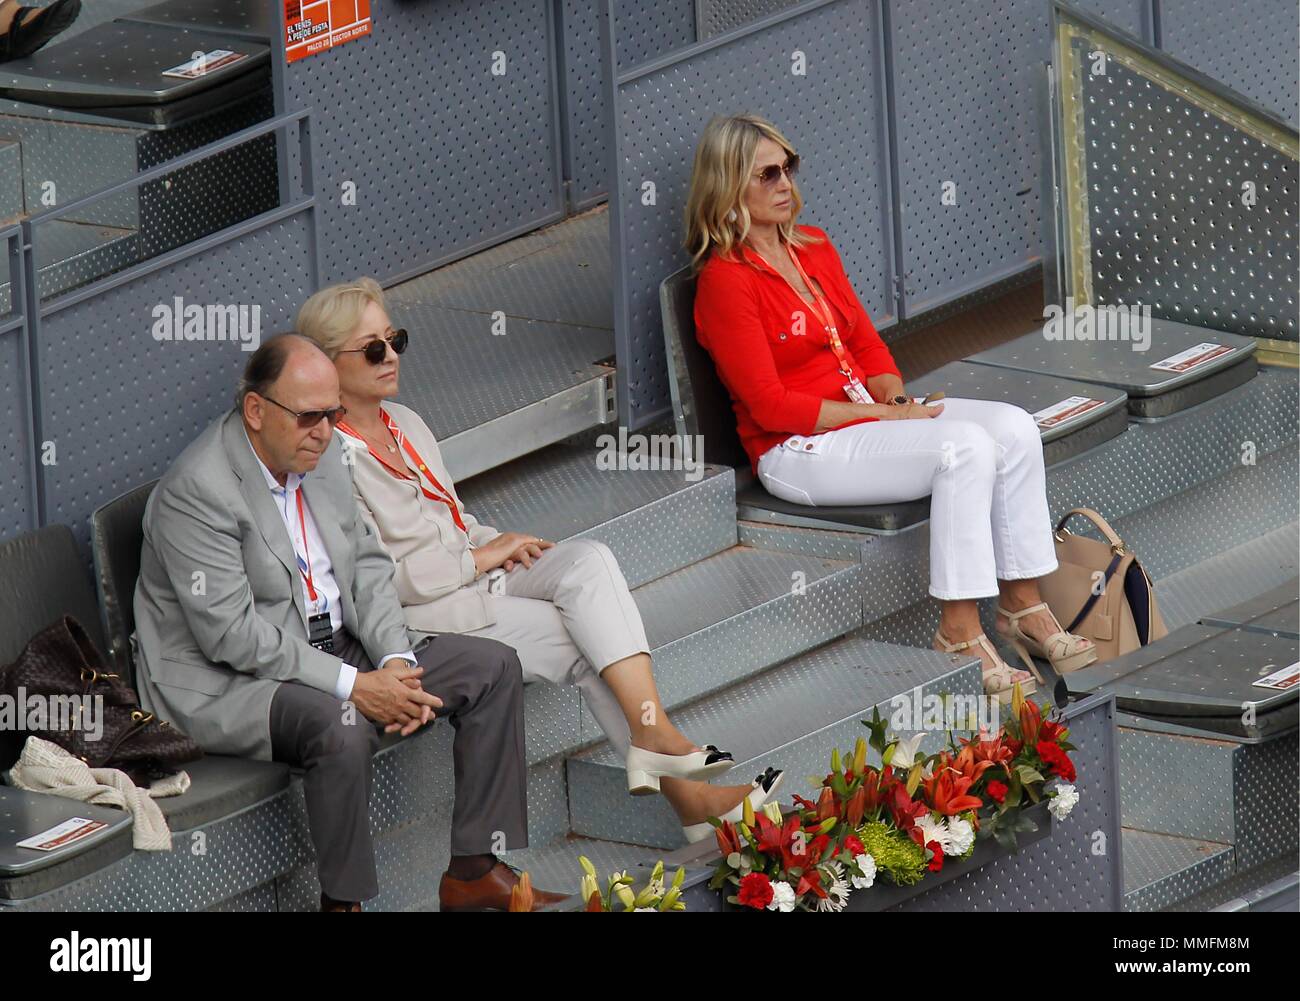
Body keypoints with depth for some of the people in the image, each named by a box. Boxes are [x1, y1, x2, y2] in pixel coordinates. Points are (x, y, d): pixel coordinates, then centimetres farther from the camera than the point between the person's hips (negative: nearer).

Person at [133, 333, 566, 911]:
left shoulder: (321, 454, 5)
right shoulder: (197, 492, -21)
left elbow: (366, 564, 12)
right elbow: (232, 635, -24)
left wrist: (395, 661, -7)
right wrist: (352, 685, -24)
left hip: (333, 646, 9)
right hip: (227, 684, -9)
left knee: (492, 667, 0)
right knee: (340, 725, -38)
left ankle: (475, 871, 1)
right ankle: (343, 901, -20)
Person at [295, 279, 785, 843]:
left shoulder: (403, 423, 15)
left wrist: (495, 544, 3)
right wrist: (483, 555, -11)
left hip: (478, 577, 8)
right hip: (422, 616, -8)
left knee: (587, 561, -19)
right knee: (583, 641, -21)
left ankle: (652, 734, -28)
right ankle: (688, 797, -20)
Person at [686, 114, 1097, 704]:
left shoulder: (814, 247, 13)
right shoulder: (724, 281, -13)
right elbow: (771, 406, -16)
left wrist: (897, 400, -5)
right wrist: (882, 415, -15)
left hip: (864, 414, 8)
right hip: (797, 450, -8)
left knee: (1015, 428, -14)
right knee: (967, 448, -28)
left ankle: (1022, 603, -9)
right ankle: (958, 632, -25)